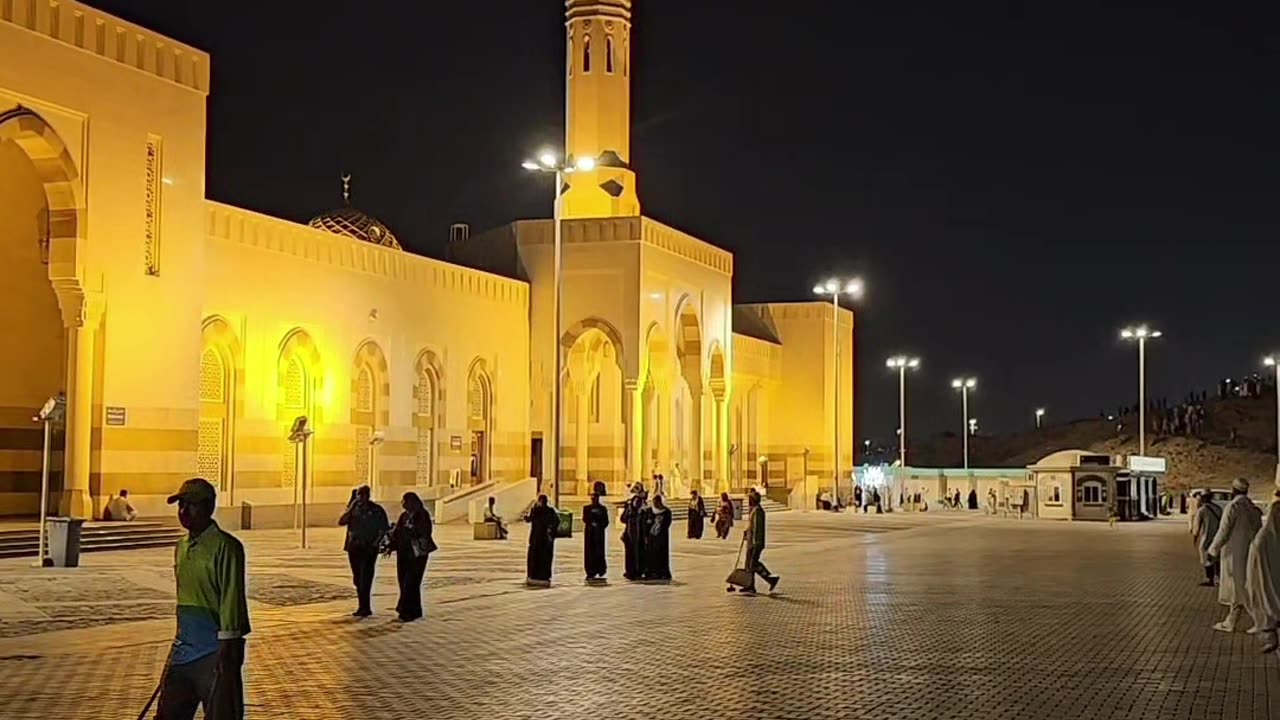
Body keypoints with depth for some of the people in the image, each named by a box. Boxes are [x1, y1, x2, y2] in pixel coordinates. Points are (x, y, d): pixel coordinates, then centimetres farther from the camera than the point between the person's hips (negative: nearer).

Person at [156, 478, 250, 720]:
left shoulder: (225, 547, -13)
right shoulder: (181, 547, 12)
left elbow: (232, 600, -16)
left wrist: (227, 652, -18)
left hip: (214, 652, -8)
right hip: (183, 651, 8)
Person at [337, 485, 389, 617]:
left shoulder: (377, 510, -1)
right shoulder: (354, 509, 8)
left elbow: (384, 529, 1)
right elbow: (341, 522, -4)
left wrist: (376, 543, -10)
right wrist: (351, 508, -13)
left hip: (369, 550, -4)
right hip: (354, 548, 5)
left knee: (365, 578, -11)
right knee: (357, 579, 9)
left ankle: (365, 607, -10)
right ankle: (363, 606, 18)